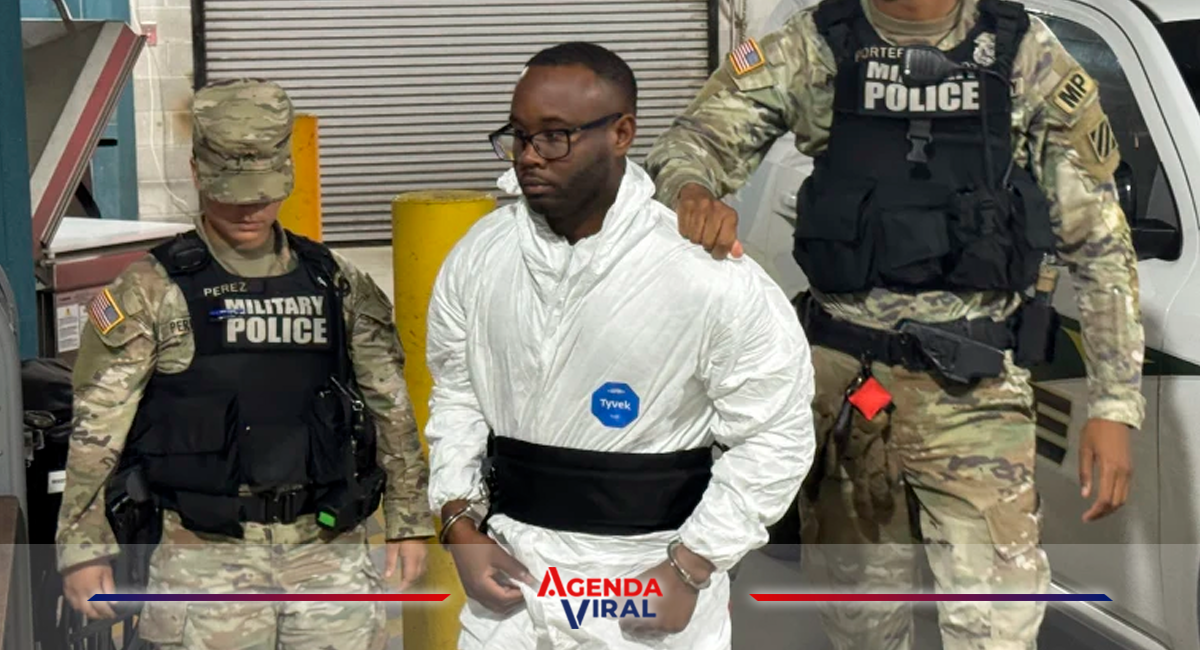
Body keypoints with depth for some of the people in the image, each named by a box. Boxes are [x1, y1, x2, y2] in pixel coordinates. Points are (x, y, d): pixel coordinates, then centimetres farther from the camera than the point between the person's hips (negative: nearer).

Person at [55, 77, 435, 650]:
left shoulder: (337, 285, 9)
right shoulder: (152, 291, -1)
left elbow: (391, 408, 12)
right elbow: (96, 431, -3)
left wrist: (409, 520, 9)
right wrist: (83, 547, -6)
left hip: (328, 551, 3)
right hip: (206, 557, -3)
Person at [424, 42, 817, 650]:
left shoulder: (709, 272, -17)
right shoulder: (477, 256, -2)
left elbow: (774, 432, -11)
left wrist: (691, 569, -12)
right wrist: (460, 523, -1)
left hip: (650, 580, -3)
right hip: (510, 567, 4)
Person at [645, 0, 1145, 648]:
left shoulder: (1028, 58, -2)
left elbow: (1101, 246, 2)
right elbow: (693, 139, -4)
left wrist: (1114, 405, -3)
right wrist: (691, 192, -30)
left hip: (975, 391, -1)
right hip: (842, 380, 2)